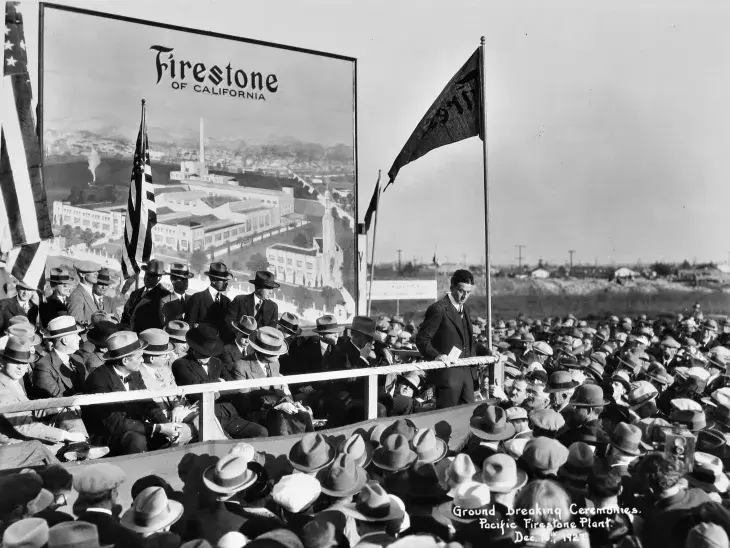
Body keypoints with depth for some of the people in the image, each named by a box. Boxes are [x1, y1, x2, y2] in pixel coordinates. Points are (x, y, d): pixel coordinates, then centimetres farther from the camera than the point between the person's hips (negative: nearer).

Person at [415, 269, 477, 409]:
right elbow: (421, 339, -14)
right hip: (448, 373, -8)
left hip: (467, 371, 8)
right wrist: (436, 355, -27)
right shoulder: (439, 309, -13)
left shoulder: (465, 309, 13)